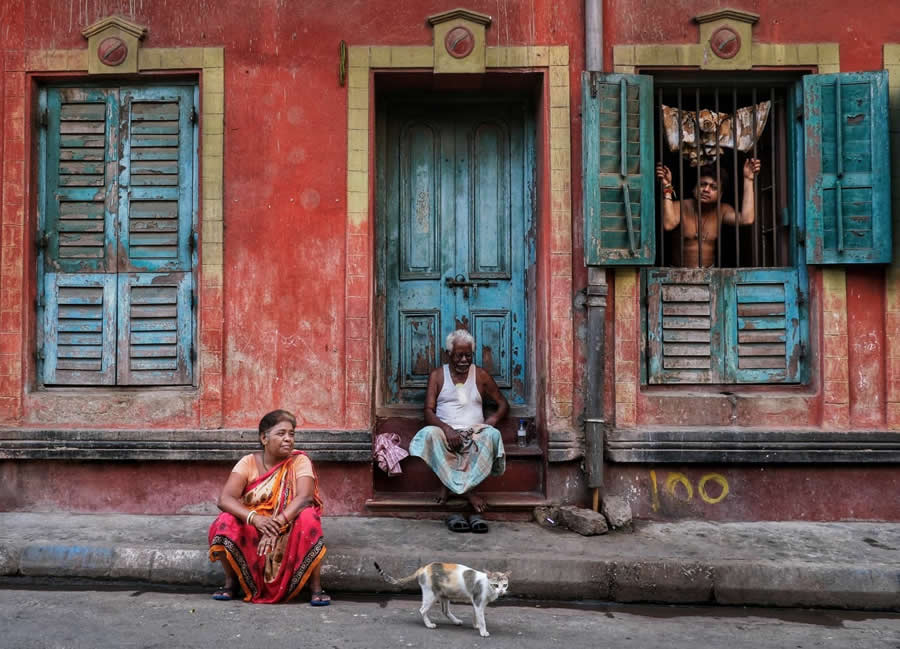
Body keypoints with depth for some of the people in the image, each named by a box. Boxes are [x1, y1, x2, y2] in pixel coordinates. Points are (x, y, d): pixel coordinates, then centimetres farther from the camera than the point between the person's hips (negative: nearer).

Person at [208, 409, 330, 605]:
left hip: (289, 532, -1)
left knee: (308, 517, -31)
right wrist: (254, 518, -37)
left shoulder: (299, 461, -8)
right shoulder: (249, 462, -6)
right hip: (252, 532, 1)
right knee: (226, 521, -27)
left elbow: (304, 497, -25)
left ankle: (316, 587, -18)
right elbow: (224, 499, -19)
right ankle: (231, 581, -2)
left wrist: (277, 523, -41)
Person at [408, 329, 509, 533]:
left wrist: (492, 419, -8)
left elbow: (503, 404, 16)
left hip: (474, 434, 1)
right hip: (446, 432, -1)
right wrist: (447, 429, -21)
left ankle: (451, 487, -31)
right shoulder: (437, 375, 9)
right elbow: (428, 412, -1)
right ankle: (468, 493, -33)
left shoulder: (481, 375, 13)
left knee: (493, 434, -33)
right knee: (429, 434, -35)